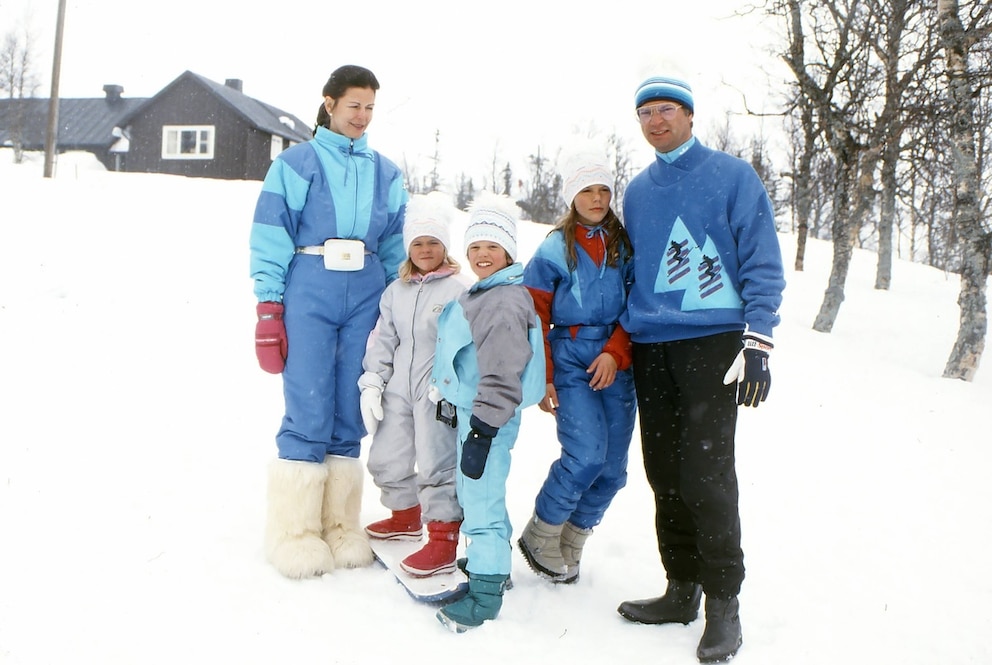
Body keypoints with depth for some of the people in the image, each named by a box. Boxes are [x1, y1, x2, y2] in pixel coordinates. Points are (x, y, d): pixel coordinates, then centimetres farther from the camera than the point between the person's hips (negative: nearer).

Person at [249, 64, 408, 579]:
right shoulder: (295, 163, 5)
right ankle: (294, 532, 5)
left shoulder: (385, 173, 16)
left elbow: (395, 246, 16)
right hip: (309, 293, -3)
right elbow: (270, 237, 0)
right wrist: (268, 308, -7)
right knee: (308, 413, -7)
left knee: (350, 413, 5)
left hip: (366, 297, 3)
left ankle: (340, 527, 16)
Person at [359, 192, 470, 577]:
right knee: (385, 458, 14)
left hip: (438, 392, -6)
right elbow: (382, 340, 13)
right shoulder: (396, 291, 11)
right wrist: (372, 383, 5)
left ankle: (444, 543, 3)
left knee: (436, 465, -6)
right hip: (398, 389, 7)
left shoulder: (457, 290, -6)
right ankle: (406, 516, 38)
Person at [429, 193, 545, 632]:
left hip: (489, 416, -11)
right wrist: (448, 397, 30)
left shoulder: (505, 302, -19)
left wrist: (482, 430, -26)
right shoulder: (480, 293, 16)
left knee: (481, 495, -7)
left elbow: (501, 374, -25)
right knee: (470, 488, 21)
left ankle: (486, 590, 2)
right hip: (469, 409, 11)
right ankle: (491, 560, 37)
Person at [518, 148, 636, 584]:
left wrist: (615, 353, -8)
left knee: (613, 467, 3)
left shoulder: (625, 245, 10)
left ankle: (571, 544, 22)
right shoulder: (555, 248, 1)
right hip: (570, 359, -4)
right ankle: (539, 536, 6)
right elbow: (535, 317, 0)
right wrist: (542, 378, -5)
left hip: (615, 362, 4)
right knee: (587, 455, -16)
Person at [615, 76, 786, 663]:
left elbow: (762, 262, -3)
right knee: (665, 475, 8)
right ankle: (682, 591, 22)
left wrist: (757, 345, -12)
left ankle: (724, 601, 9)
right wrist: (624, 339, 19)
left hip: (712, 340, -5)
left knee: (706, 476, -8)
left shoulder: (733, 176, 1)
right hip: (651, 348, 5)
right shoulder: (638, 190, 17)